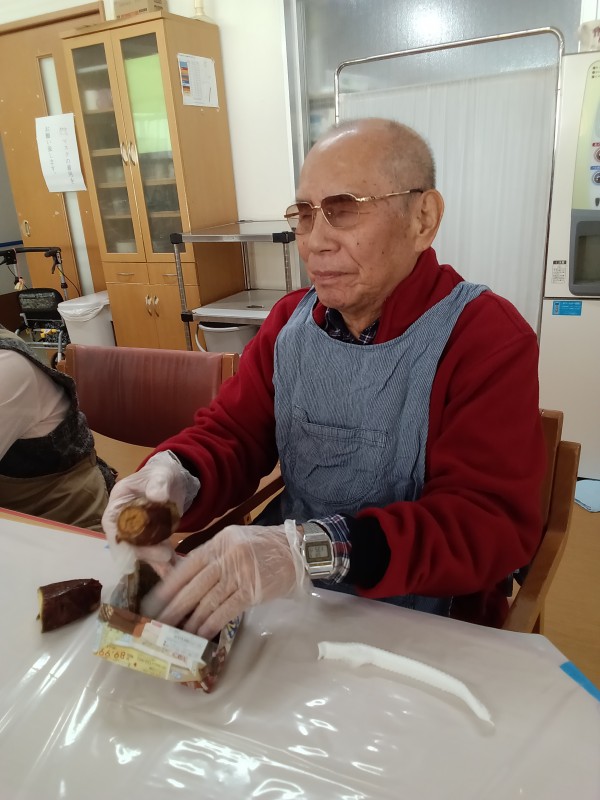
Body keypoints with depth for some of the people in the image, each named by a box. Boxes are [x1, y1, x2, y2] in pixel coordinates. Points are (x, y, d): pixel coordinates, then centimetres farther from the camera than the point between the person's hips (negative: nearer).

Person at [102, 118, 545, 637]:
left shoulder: (489, 339, -14)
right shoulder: (290, 319, 3)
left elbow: (492, 522, -22)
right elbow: (233, 433, 3)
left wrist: (315, 548, -35)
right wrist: (178, 475, -20)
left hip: (419, 619, -4)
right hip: (281, 597, 5)